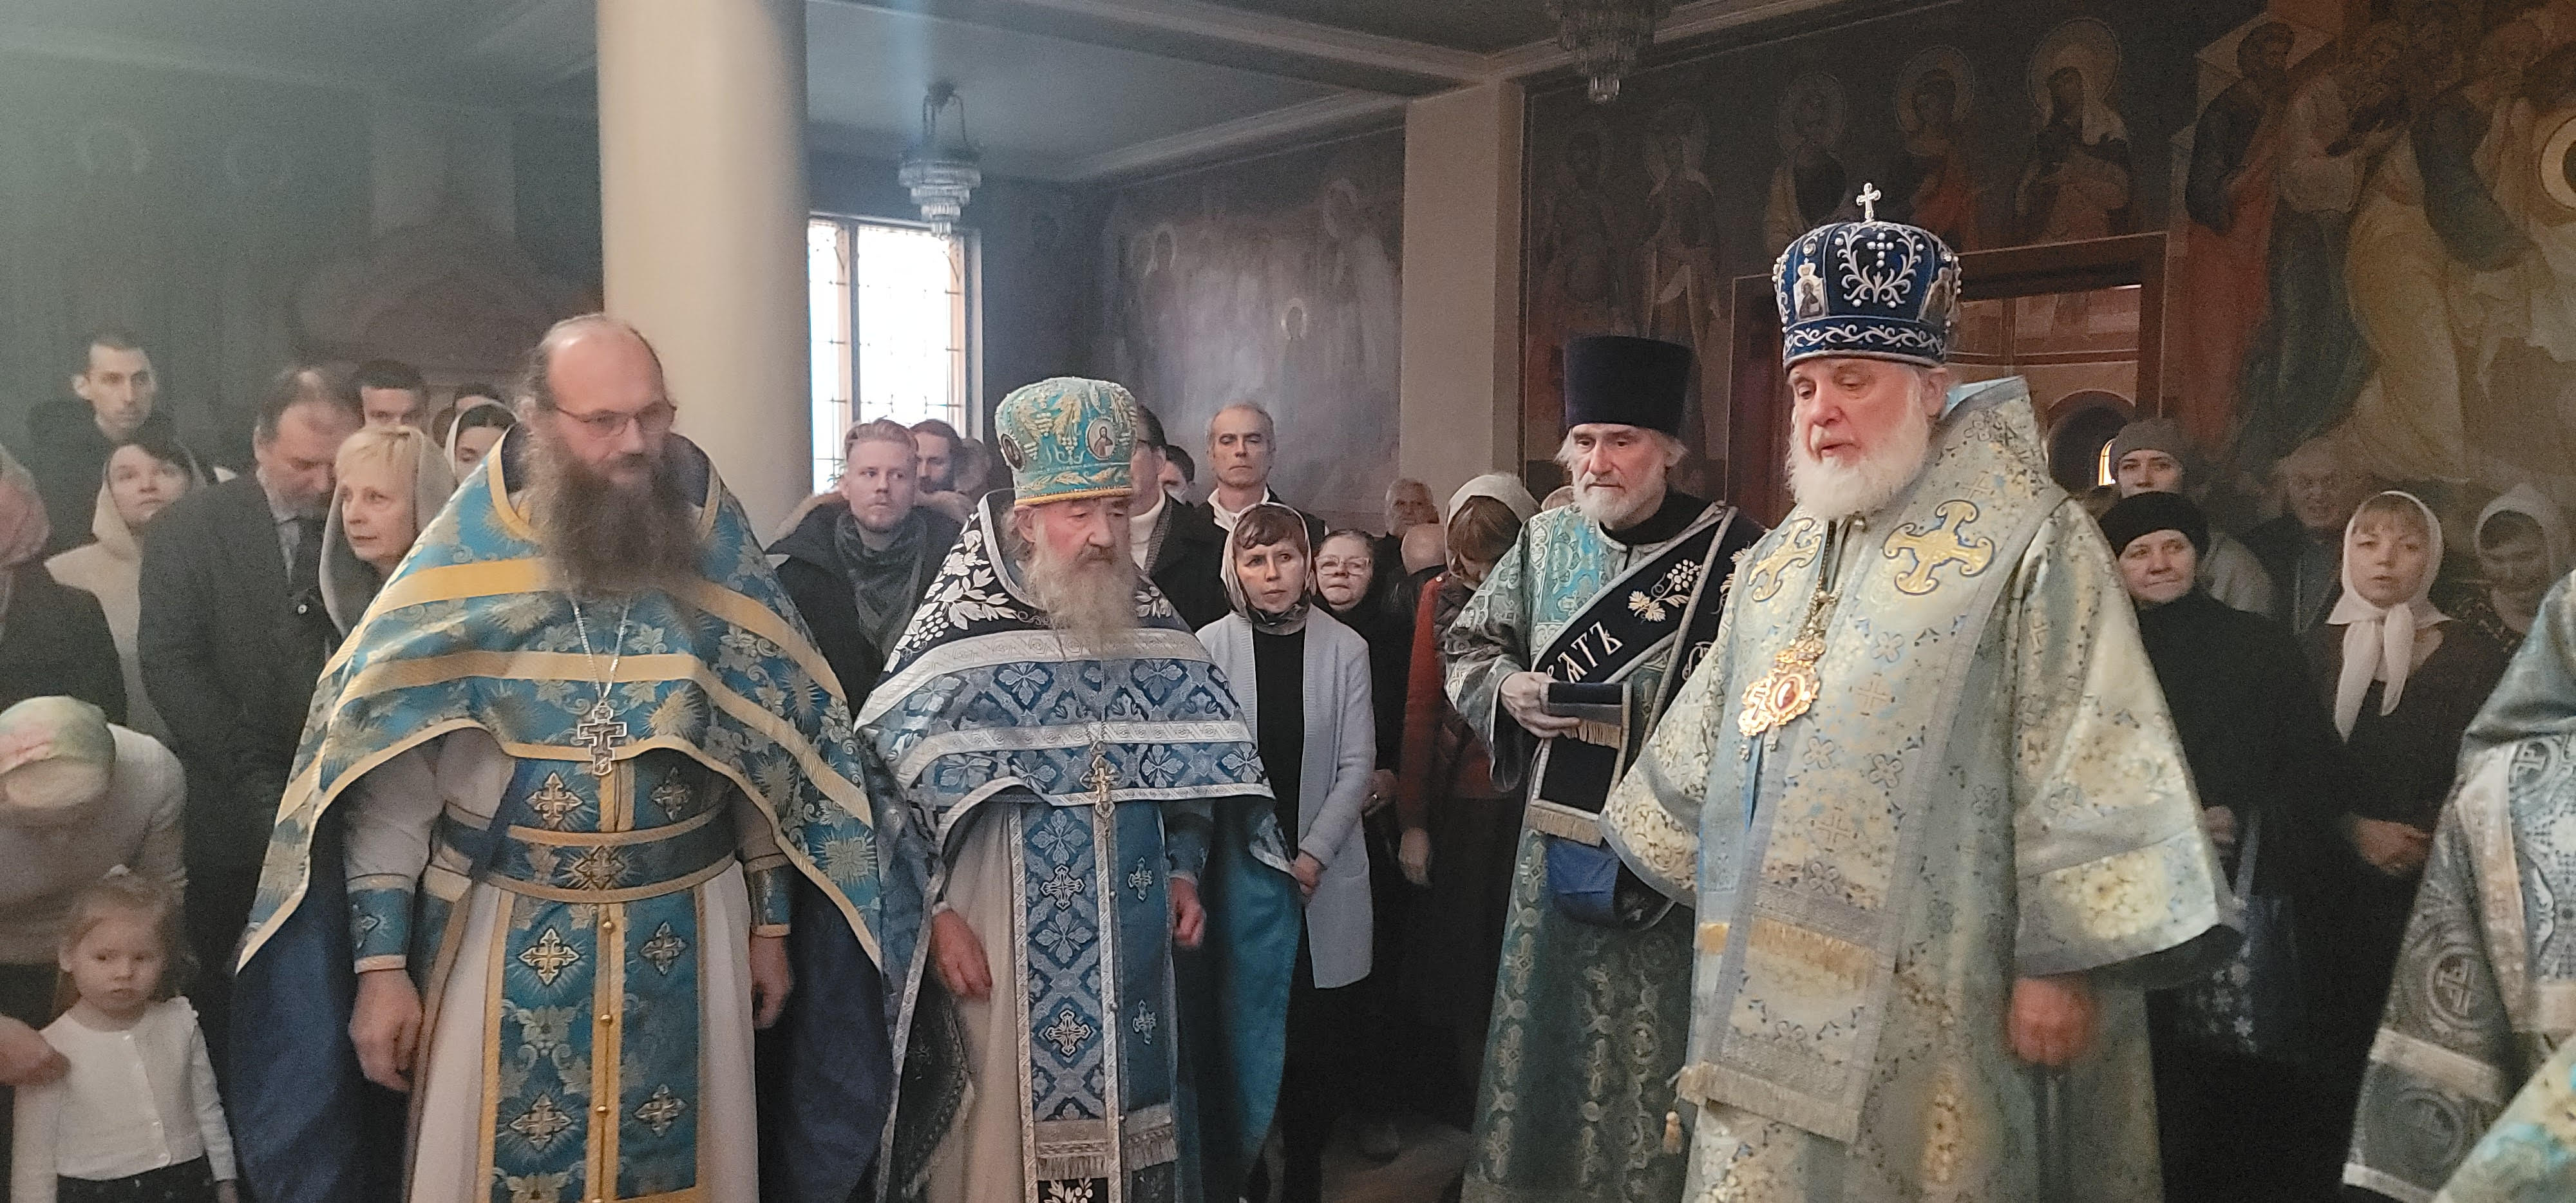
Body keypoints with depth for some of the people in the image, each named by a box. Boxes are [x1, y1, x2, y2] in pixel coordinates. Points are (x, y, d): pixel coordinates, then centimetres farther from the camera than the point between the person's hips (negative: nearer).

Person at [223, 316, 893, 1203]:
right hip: (503, 942, -1)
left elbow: (774, 757, 5)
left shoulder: (719, 560, -2)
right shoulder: (458, 568, -7)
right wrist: (380, 964, -7)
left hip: (684, 938, 2)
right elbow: (386, 784, -5)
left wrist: (772, 922, 7)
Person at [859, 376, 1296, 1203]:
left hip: (1134, 951, 4)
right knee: (1010, 1134, 4)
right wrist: (934, 911, -12)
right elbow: (890, 779, -8)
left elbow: (1192, 764, 15)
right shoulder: (957, 633, -9)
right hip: (1005, 951, -4)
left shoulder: (1152, 624, 5)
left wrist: (1186, 871, 7)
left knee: (1128, 1122, 13)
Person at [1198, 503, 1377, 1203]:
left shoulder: (1345, 649, -1)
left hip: (1323, 874, 1)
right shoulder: (1209, 647, -4)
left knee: (1317, 1033, 4)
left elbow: (1356, 765, 0)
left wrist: (1312, 857, -8)